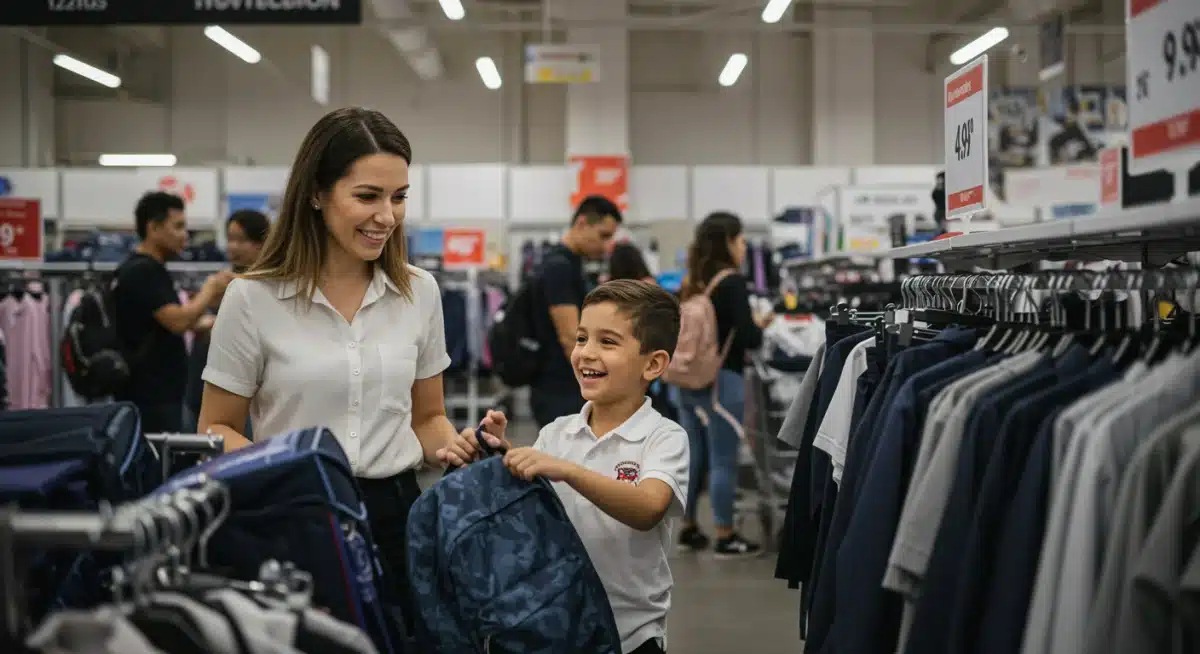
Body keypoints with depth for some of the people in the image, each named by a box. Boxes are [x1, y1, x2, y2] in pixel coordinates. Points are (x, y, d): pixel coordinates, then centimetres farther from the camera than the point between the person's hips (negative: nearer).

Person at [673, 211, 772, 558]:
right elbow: (746, 337, -18)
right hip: (720, 380, -8)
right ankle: (725, 537, 5)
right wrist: (761, 326, 3)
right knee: (723, 461, -1)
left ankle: (688, 529, 23)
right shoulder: (731, 282, -13)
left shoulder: (691, 282, 9)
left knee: (694, 457, 14)